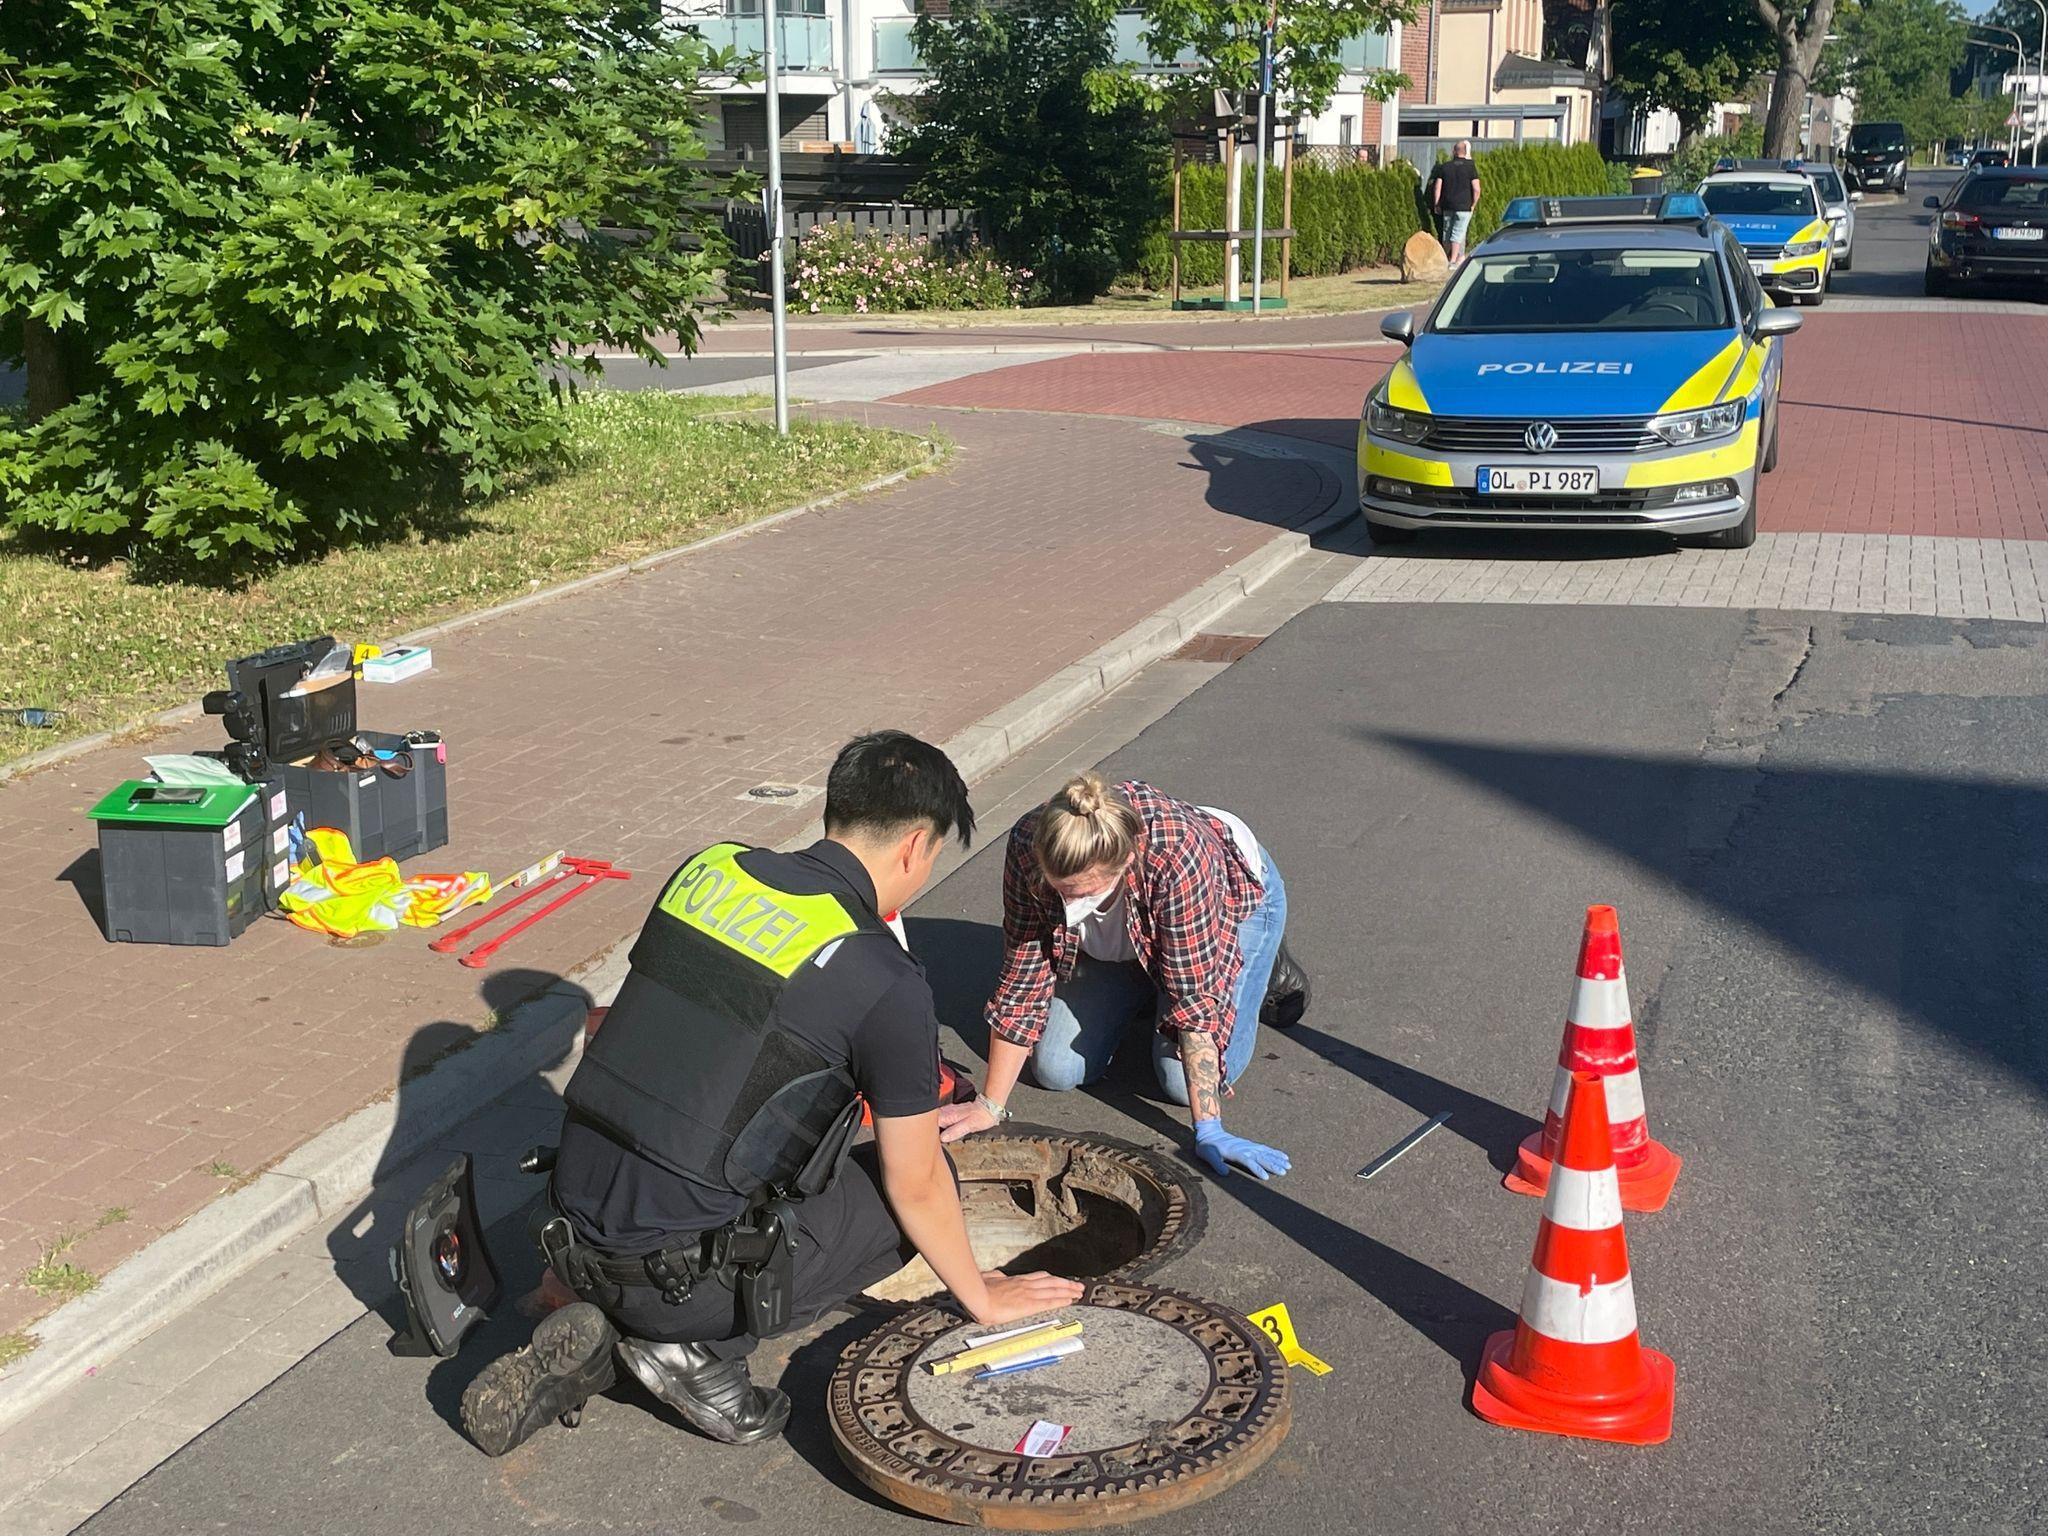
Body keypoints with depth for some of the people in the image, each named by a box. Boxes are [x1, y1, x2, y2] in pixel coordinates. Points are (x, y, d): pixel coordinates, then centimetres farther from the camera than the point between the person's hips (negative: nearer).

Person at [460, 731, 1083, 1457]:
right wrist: (981, 1297, 17)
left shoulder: (708, 871, 5)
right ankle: (700, 1347, 2)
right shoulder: (885, 980, -13)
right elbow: (916, 1186, -2)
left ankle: (595, 1332, 13)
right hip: (681, 1279, -6)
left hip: (572, 1232, 6)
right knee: (921, 1180, 10)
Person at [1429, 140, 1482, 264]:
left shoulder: (1445, 166, 5)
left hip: (1447, 206, 3)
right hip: (1464, 206, -3)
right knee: (1458, 233, 0)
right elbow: (1476, 189, -9)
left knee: (1447, 232, 12)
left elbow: (1437, 187, 4)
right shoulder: (1470, 167, -4)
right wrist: (1473, 205, 3)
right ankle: (1453, 260, -4)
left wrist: (1437, 205, 11)